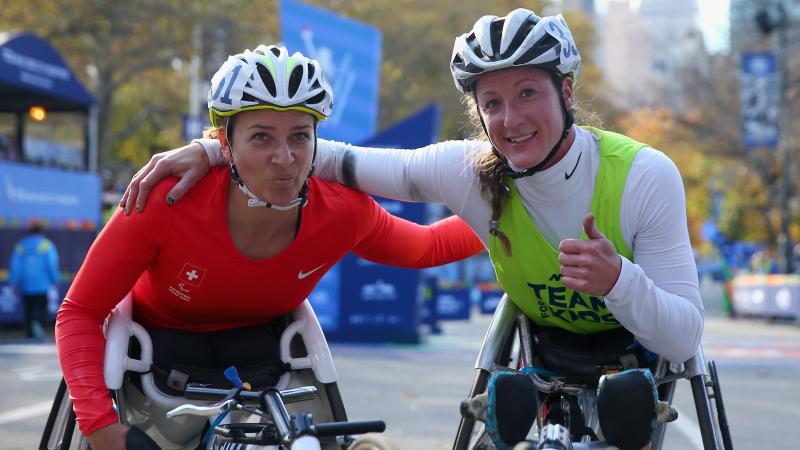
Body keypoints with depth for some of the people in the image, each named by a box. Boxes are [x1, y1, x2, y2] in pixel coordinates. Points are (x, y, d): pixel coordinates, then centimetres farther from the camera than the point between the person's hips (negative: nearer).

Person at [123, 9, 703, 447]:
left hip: (638, 350, -2)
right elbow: (346, 161, -18)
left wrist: (617, 281, -48)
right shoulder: (470, 172, -23)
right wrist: (210, 150, -25)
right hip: (541, 340, 2)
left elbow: (685, 338, -28)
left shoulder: (646, 176, -29)